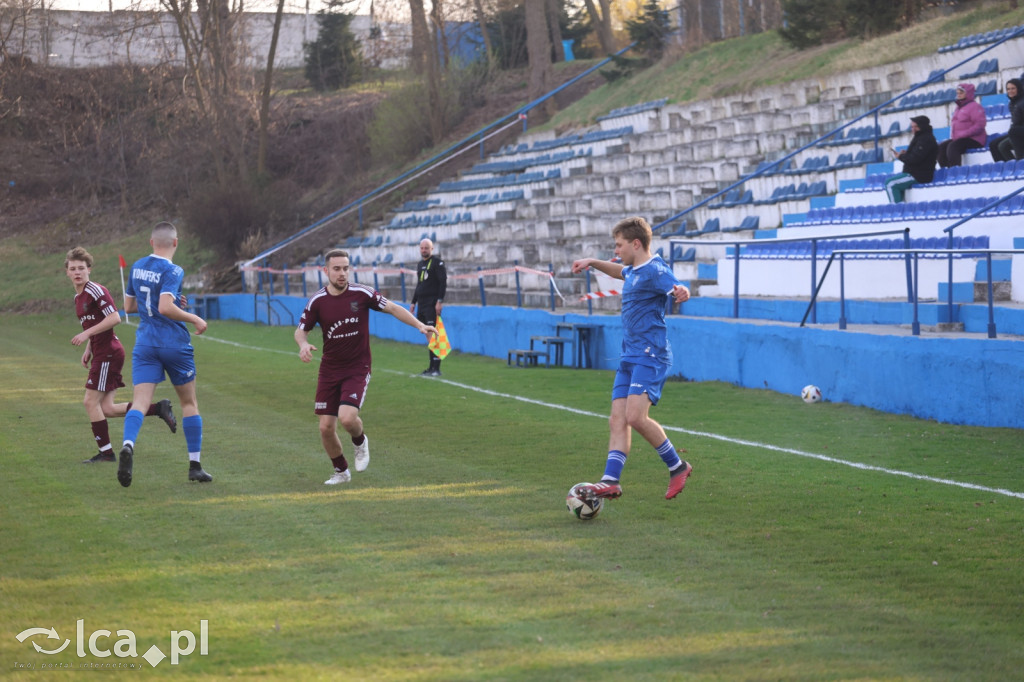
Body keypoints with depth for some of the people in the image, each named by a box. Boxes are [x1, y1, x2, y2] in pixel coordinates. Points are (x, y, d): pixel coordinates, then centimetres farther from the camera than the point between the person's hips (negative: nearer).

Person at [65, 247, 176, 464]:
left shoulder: (95, 290, -12)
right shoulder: (78, 297, 17)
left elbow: (114, 318, -21)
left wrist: (86, 334, -21)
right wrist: (88, 350, 15)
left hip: (108, 353, -9)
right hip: (101, 354, 9)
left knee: (91, 401, -7)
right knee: (107, 409, 5)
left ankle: (106, 452, 1)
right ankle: (159, 409, 13)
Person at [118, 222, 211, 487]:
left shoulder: (137, 267, 9)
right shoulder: (173, 271, -12)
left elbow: (129, 306, 19)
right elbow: (165, 308, -24)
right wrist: (195, 319, -12)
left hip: (145, 345, 4)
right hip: (175, 344, -4)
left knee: (140, 402, -8)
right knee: (189, 403, 12)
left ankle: (128, 446, -38)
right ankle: (195, 466, 16)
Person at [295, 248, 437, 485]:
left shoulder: (362, 293, -9)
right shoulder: (317, 301, -5)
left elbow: (392, 308, 1)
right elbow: (301, 330, 5)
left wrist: (420, 325, -8)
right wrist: (303, 344, -18)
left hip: (357, 369, -2)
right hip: (329, 370, 2)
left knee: (347, 417, -23)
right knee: (326, 427, -1)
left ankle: (360, 441, 14)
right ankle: (341, 471, 25)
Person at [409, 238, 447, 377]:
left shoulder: (437, 262, -5)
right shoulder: (420, 264, 19)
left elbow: (443, 282, -12)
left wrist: (439, 301, -19)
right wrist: (413, 302, 23)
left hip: (432, 305, -8)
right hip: (421, 304, 8)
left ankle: (436, 368, -13)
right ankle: (432, 366, 12)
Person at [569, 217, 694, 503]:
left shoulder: (654, 270, -13)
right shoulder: (634, 270, 16)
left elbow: (677, 288, -31)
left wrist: (680, 292, -53)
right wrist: (593, 263, 35)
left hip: (650, 356, -10)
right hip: (629, 357, 10)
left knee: (635, 417, -20)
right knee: (618, 420, -1)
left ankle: (677, 466, -4)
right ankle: (611, 480, -6)